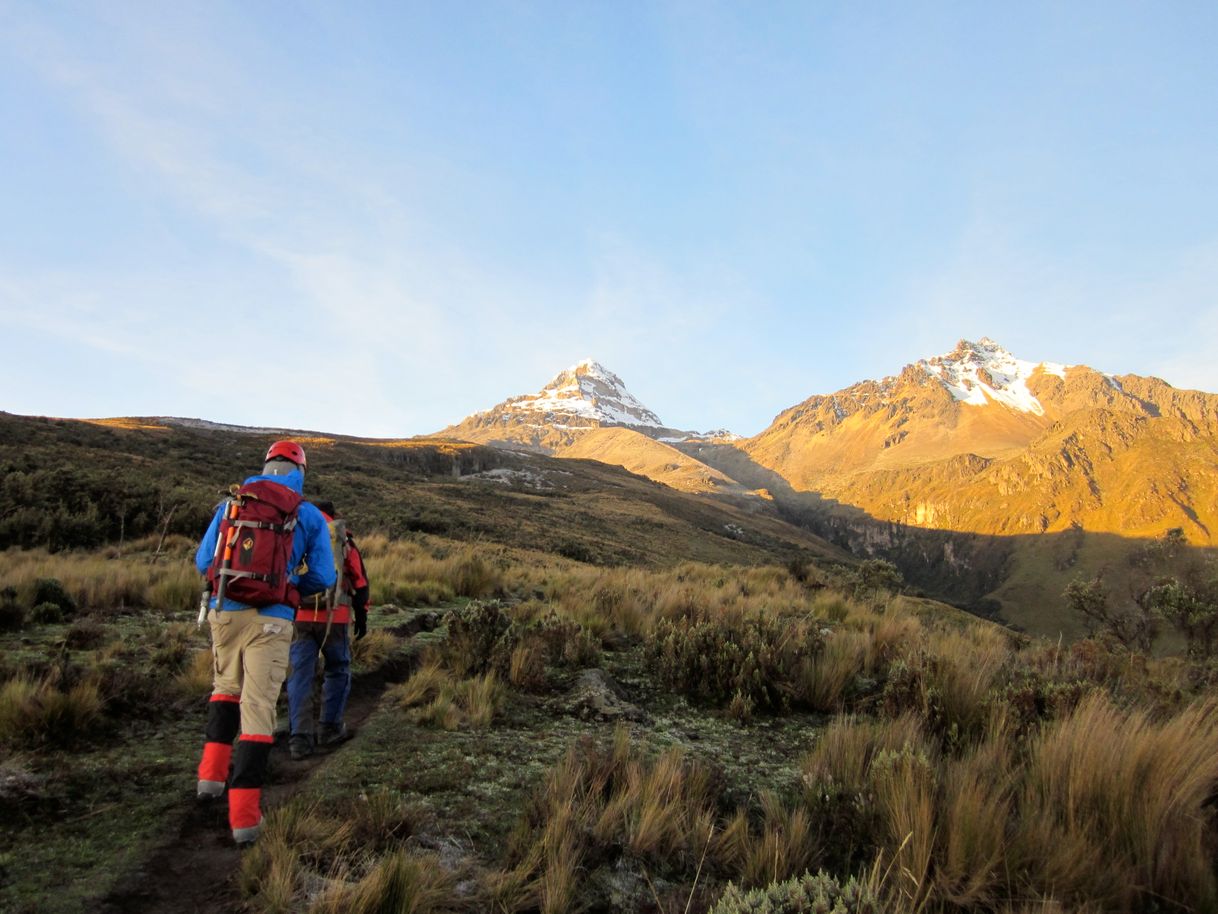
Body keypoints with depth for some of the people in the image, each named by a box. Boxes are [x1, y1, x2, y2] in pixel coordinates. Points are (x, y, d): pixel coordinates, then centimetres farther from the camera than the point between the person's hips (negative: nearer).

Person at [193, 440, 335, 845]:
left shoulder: (230, 504, 7)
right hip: (271, 620, -3)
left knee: (227, 687, 28)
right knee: (258, 709, 0)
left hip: (225, 611, 3)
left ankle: (212, 773, 22)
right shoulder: (309, 516, 2)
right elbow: (323, 577, 2)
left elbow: (203, 561, 9)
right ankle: (244, 814, 0)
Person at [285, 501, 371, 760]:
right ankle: (330, 729, 18)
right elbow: (359, 580, 6)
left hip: (299, 616, 2)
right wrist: (361, 617, 14)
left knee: (300, 675, 5)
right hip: (334, 617, -2)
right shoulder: (342, 538, 7)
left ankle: (300, 738, -1)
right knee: (338, 671, 15)